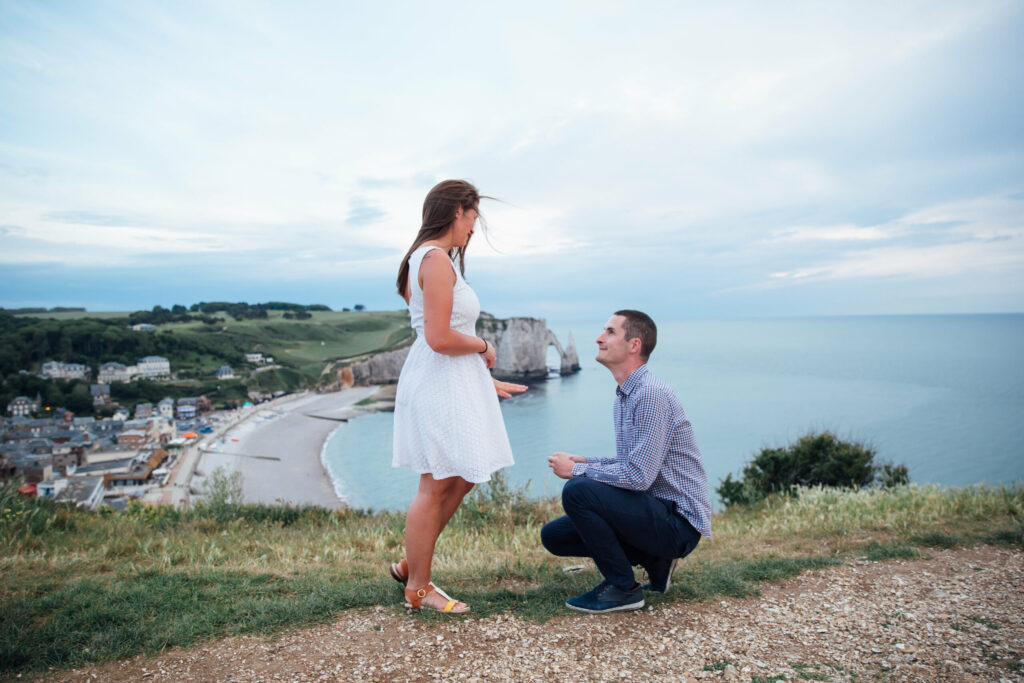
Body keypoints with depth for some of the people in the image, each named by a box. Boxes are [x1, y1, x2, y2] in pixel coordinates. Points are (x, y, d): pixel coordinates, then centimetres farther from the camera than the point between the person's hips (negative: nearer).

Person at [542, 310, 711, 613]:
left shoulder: (651, 393, -21)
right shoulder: (624, 395, 11)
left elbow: (638, 475, -27)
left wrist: (577, 470, -14)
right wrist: (585, 461, 4)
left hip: (679, 521, -10)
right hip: (654, 511, 10)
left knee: (577, 490, -26)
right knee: (554, 535, 6)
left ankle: (623, 589, -8)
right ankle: (655, 560, 11)